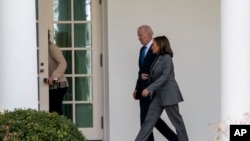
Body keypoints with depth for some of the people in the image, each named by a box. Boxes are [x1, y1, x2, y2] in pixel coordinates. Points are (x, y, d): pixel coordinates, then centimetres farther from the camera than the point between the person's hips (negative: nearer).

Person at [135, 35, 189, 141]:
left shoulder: (167, 58, -14)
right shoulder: (158, 58, 13)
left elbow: (165, 77, -22)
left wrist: (149, 89, -26)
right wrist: (147, 77, 4)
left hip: (169, 93, -8)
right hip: (159, 94, 8)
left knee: (176, 120, 2)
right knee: (149, 120, 1)